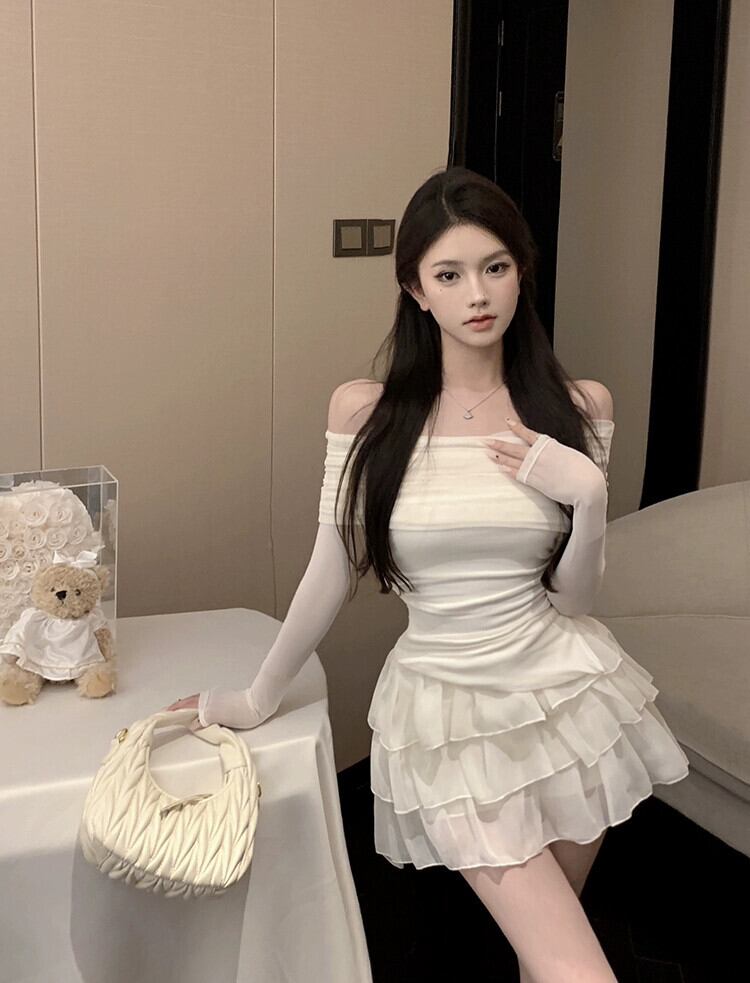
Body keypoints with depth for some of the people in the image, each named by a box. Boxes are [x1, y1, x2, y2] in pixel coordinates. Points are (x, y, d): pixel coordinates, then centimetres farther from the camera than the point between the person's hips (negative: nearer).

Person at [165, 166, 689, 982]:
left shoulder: (577, 407, -3)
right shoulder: (365, 410, -8)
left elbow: (572, 595, 0)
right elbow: (330, 572, 1)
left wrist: (588, 496, -17)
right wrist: (256, 699, 8)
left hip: (563, 692, 2)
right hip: (446, 708, -2)